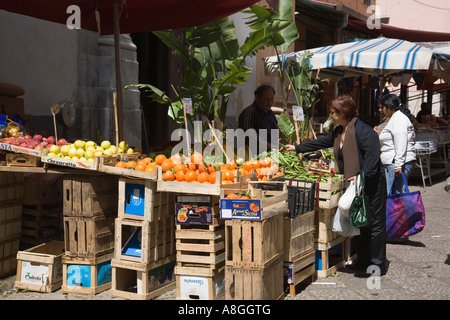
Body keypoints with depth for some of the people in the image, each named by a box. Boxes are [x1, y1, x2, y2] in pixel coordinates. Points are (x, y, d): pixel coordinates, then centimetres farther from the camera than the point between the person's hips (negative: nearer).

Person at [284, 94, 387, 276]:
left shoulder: (362, 130, -17)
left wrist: (362, 176, -29)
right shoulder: (339, 132, 13)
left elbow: (372, 155, -24)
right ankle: (363, 260, 26)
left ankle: (377, 265, 6)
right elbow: (321, 143, 27)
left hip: (371, 184, -10)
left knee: (374, 224, -1)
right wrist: (297, 148, 31)